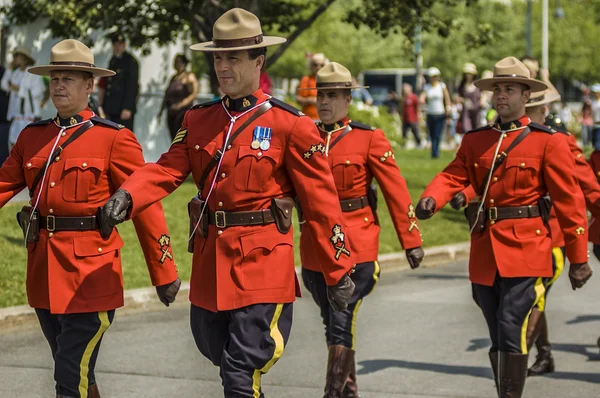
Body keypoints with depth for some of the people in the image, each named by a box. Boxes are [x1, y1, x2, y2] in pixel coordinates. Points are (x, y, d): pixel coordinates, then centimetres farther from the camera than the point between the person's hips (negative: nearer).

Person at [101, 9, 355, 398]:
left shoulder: (290, 125, -7)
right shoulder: (198, 120, 9)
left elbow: (321, 202, -6)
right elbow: (167, 169, -4)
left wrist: (339, 272, -5)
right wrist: (127, 196, -25)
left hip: (262, 263, -6)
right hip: (209, 260, 6)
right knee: (216, 351, 19)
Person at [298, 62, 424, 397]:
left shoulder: (370, 139, -4)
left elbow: (397, 192, -4)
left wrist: (412, 240, -5)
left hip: (356, 246, -4)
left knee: (342, 322, -11)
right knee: (333, 323, 15)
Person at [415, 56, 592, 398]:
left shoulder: (549, 142, -2)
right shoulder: (475, 141, 12)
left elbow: (569, 201, -3)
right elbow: (454, 176, -1)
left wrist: (578, 258, -4)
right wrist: (430, 200, -24)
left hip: (526, 251, -5)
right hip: (485, 252, 5)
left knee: (512, 331, -14)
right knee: (498, 339, 13)